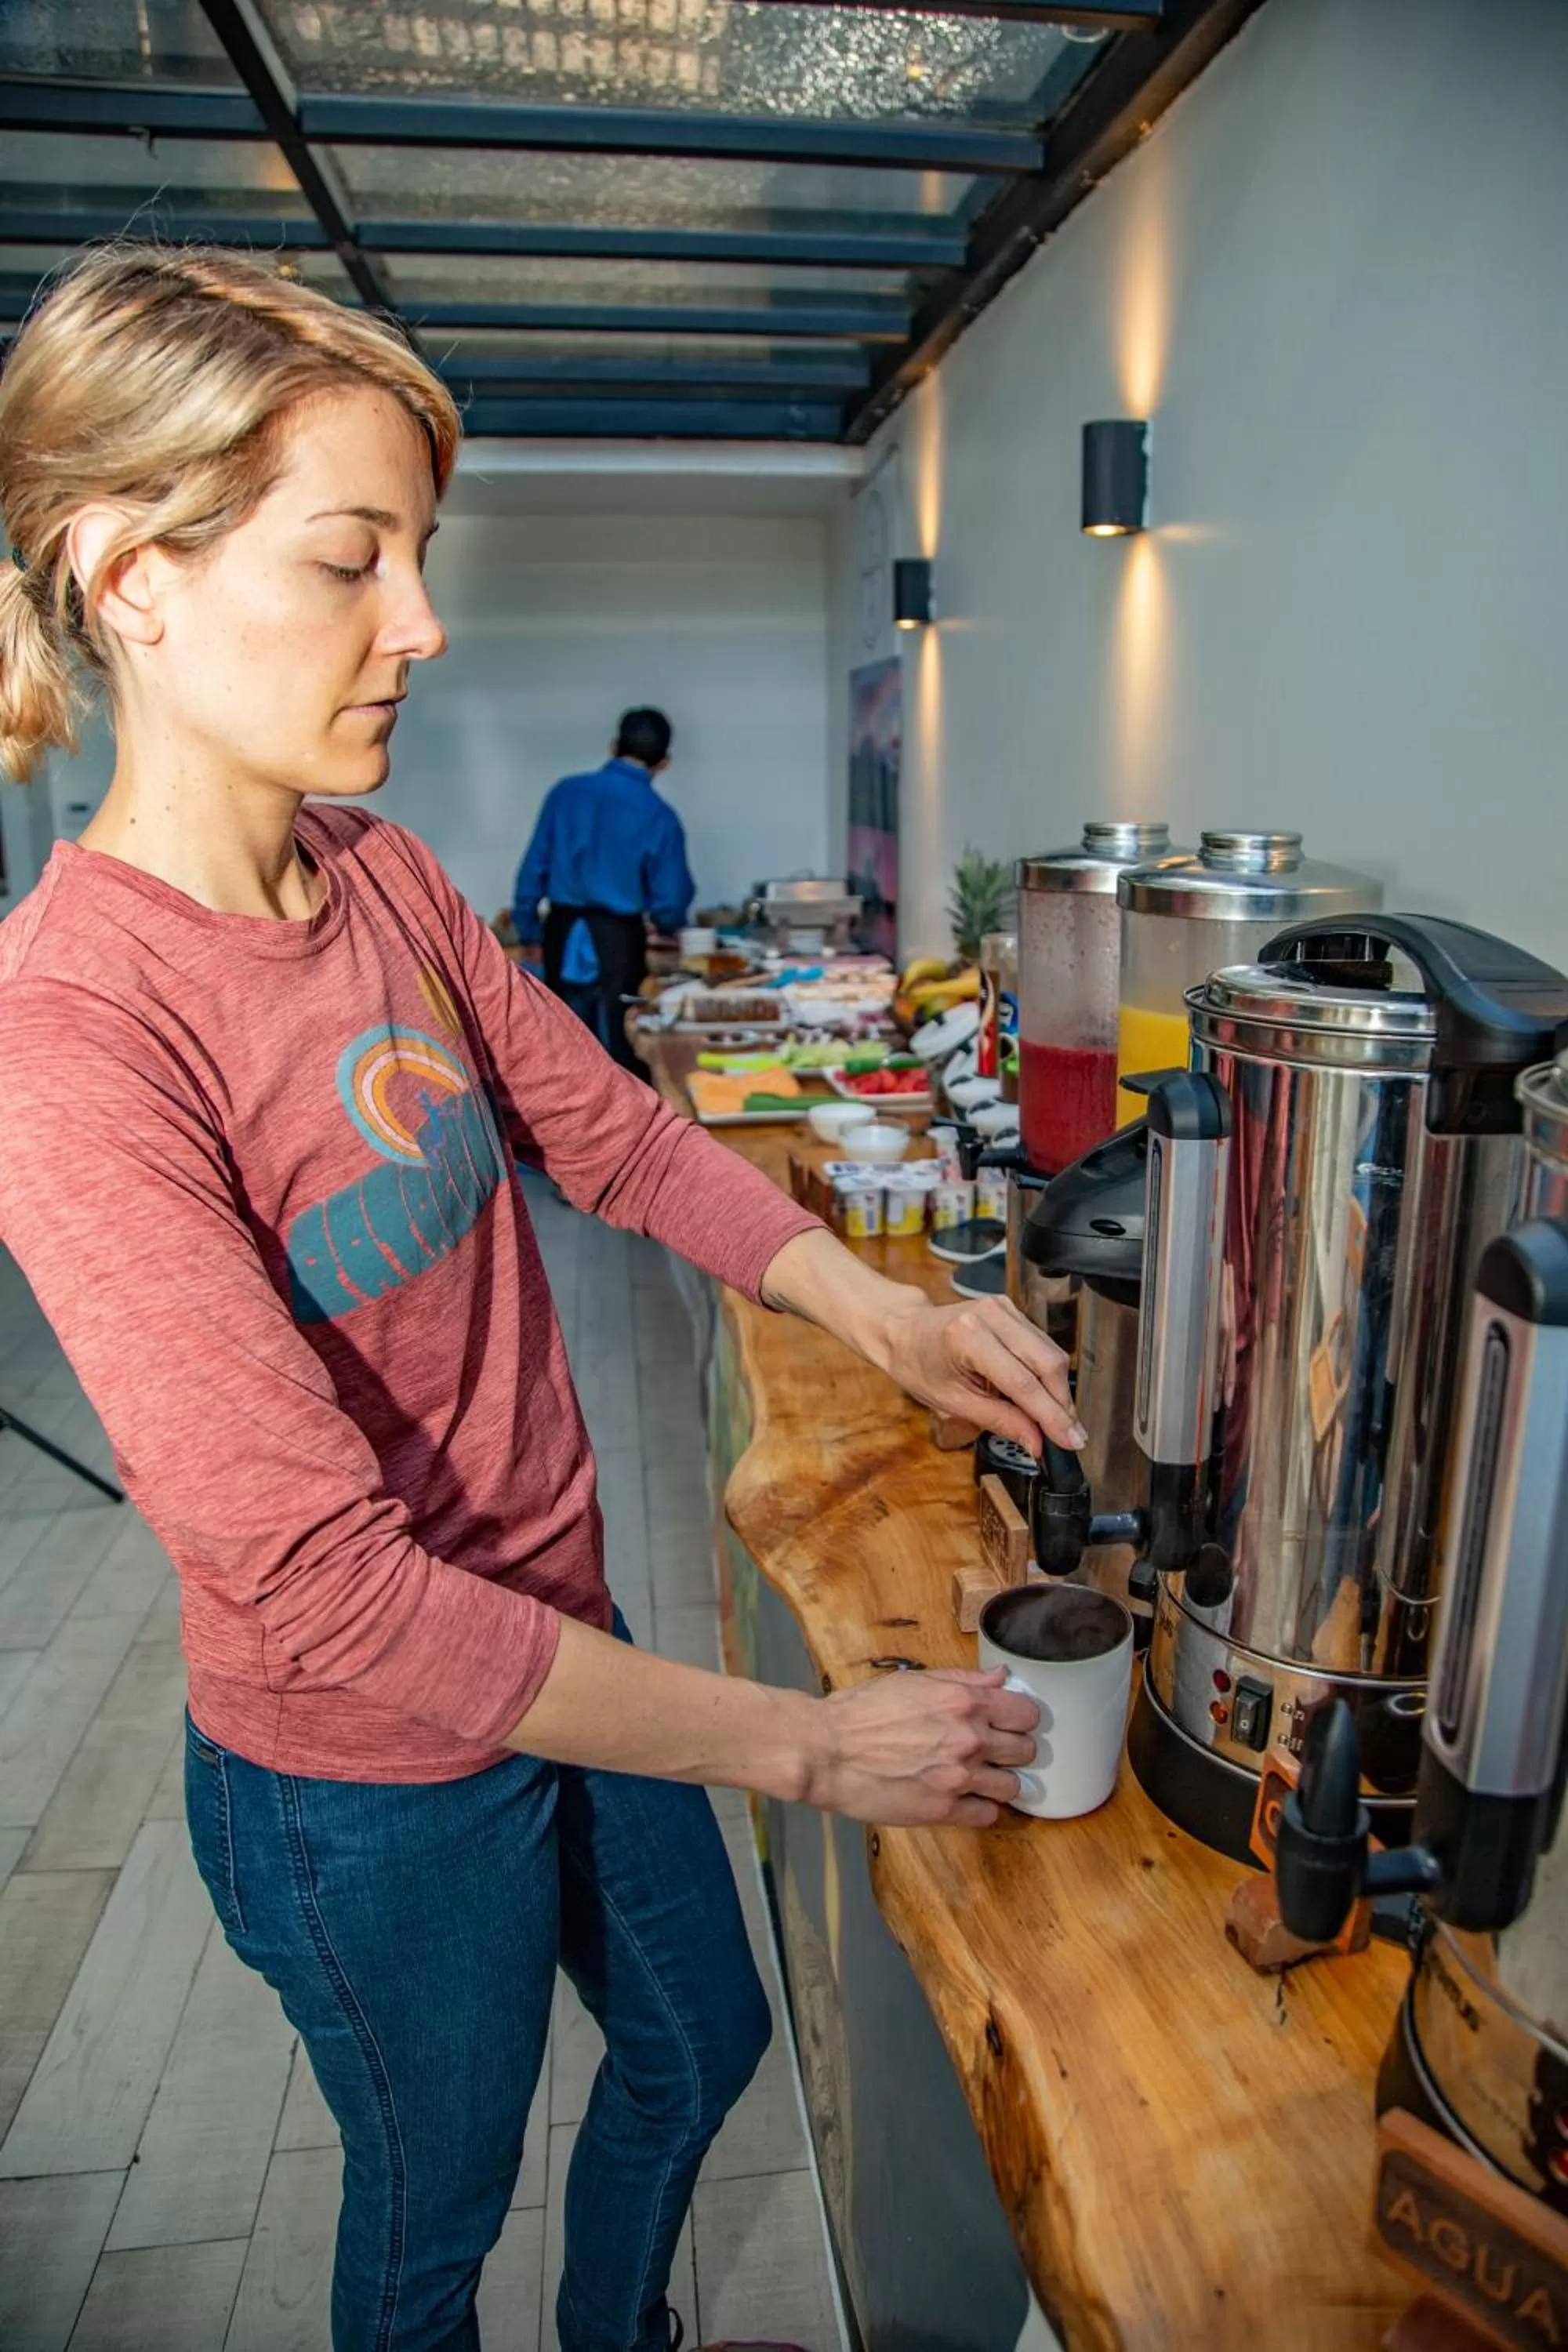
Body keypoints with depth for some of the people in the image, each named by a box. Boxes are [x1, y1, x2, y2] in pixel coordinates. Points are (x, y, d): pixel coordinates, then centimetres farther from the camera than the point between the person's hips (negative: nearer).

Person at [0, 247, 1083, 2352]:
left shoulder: (386, 879, -5)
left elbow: (611, 1133, 1)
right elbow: (329, 1586, -29)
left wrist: (889, 1318, -13)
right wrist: (811, 1748, -24)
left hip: (564, 1633, 7)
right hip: (372, 1781, -7)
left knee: (700, 2045, 30)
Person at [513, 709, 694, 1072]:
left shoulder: (566, 791, -1)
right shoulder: (659, 816, -9)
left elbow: (534, 866, 2)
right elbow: (671, 898, -5)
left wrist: (526, 928, 12)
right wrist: (666, 924, 18)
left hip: (563, 930, 3)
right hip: (618, 935, -3)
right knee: (620, 1036, 7)